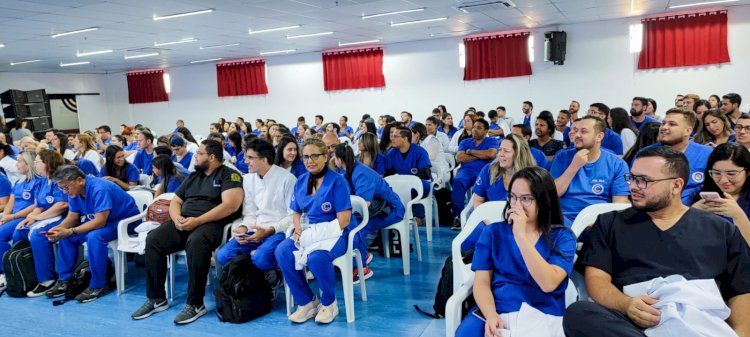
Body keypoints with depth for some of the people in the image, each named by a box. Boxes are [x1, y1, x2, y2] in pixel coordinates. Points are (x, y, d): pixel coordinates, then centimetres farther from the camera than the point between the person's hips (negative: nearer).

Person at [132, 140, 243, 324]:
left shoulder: (229, 175, 0)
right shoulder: (193, 176, 23)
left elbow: (230, 205, -15)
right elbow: (175, 201, 23)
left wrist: (197, 221, -20)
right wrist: (177, 217, -2)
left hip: (211, 223, -7)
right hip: (185, 222, 7)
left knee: (196, 243, -38)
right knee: (153, 240, -15)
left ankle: (195, 304, -26)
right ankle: (156, 299, -5)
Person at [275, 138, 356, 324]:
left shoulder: (337, 181, -10)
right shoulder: (300, 181, 9)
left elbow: (344, 219, -15)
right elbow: (296, 212, 16)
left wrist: (314, 234, -22)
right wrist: (298, 229, -7)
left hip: (334, 233, -6)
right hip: (307, 232, 6)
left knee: (316, 257, -36)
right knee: (282, 252, -23)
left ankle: (329, 303, -6)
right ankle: (306, 302, -5)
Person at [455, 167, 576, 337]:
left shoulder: (563, 237, 6)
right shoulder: (493, 232, 11)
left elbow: (549, 284, -10)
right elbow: (481, 282, 3)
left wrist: (521, 235, -13)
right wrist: (491, 315, -16)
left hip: (545, 317, -1)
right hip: (496, 313, 1)